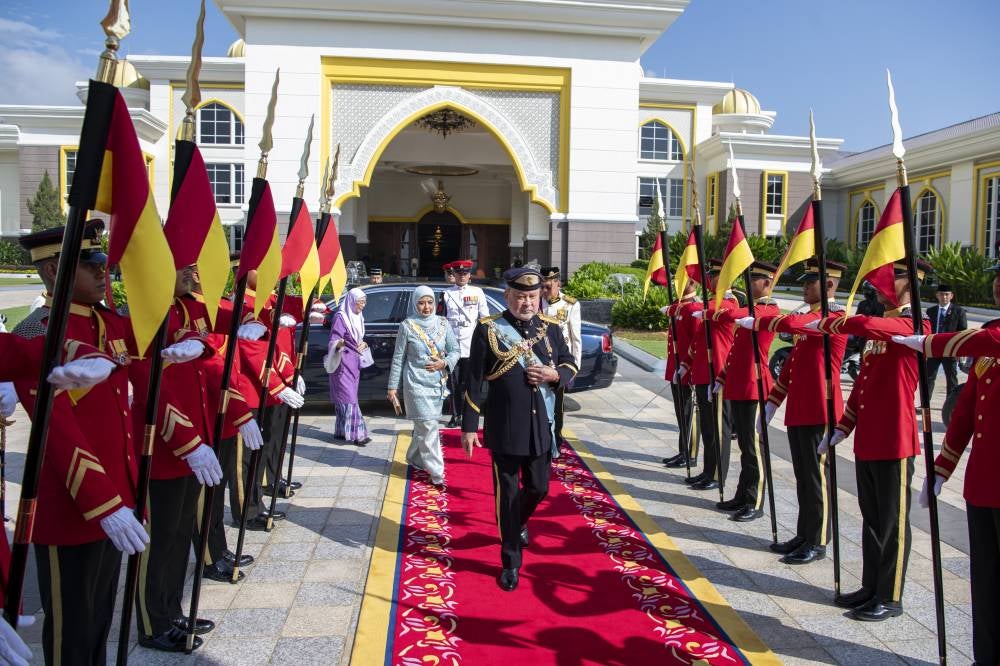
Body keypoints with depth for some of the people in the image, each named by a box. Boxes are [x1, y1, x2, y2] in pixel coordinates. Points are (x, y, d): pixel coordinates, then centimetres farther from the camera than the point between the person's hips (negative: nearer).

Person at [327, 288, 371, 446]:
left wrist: (364, 344, 2)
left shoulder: (358, 317, 12)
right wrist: (339, 343, -38)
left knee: (345, 397, 11)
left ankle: (341, 431, 17)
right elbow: (333, 340, -17)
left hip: (354, 362, 8)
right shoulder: (341, 317, -12)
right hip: (343, 363, -8)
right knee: (348, 397, -10)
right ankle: (356, 433, -12)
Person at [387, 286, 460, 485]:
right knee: (428, 426, -8)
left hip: (438, 383, 4)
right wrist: (393, 387, 0)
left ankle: (415, 458, 37)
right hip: (416, 383, -4)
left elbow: (455, 350, 8)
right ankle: (436, 471, -2)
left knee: (423, 426, 14)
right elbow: (398, 358, -1)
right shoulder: (407, 326, -6)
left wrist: (444, 363, -13)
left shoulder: (443, 323, 3)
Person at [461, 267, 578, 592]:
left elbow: (570, 364, 14)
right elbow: (474, 382, -6)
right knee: (507, 494, 5)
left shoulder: (551, 327, 4)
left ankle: (519, 522, 47)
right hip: (504, 428, -3)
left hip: (541, 426, 4)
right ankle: (511, 562, 21)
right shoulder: (488, 329, -7)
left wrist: (555, 374, -10)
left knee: (538, 488, 14)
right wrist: (469, 426, -7)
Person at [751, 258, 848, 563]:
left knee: (816, 477, 0)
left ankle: (817, 543, 11)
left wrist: (754, 322, -15)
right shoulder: (808, 318, 16)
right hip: (798, 411, 9)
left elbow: (790, 323, -30)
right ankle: (803, 536, 25)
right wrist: (772, 402, 17)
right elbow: (791, 365, 19)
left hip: (819, 412, -9)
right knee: (802, 477, 15)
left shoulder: (836, 316, -12)